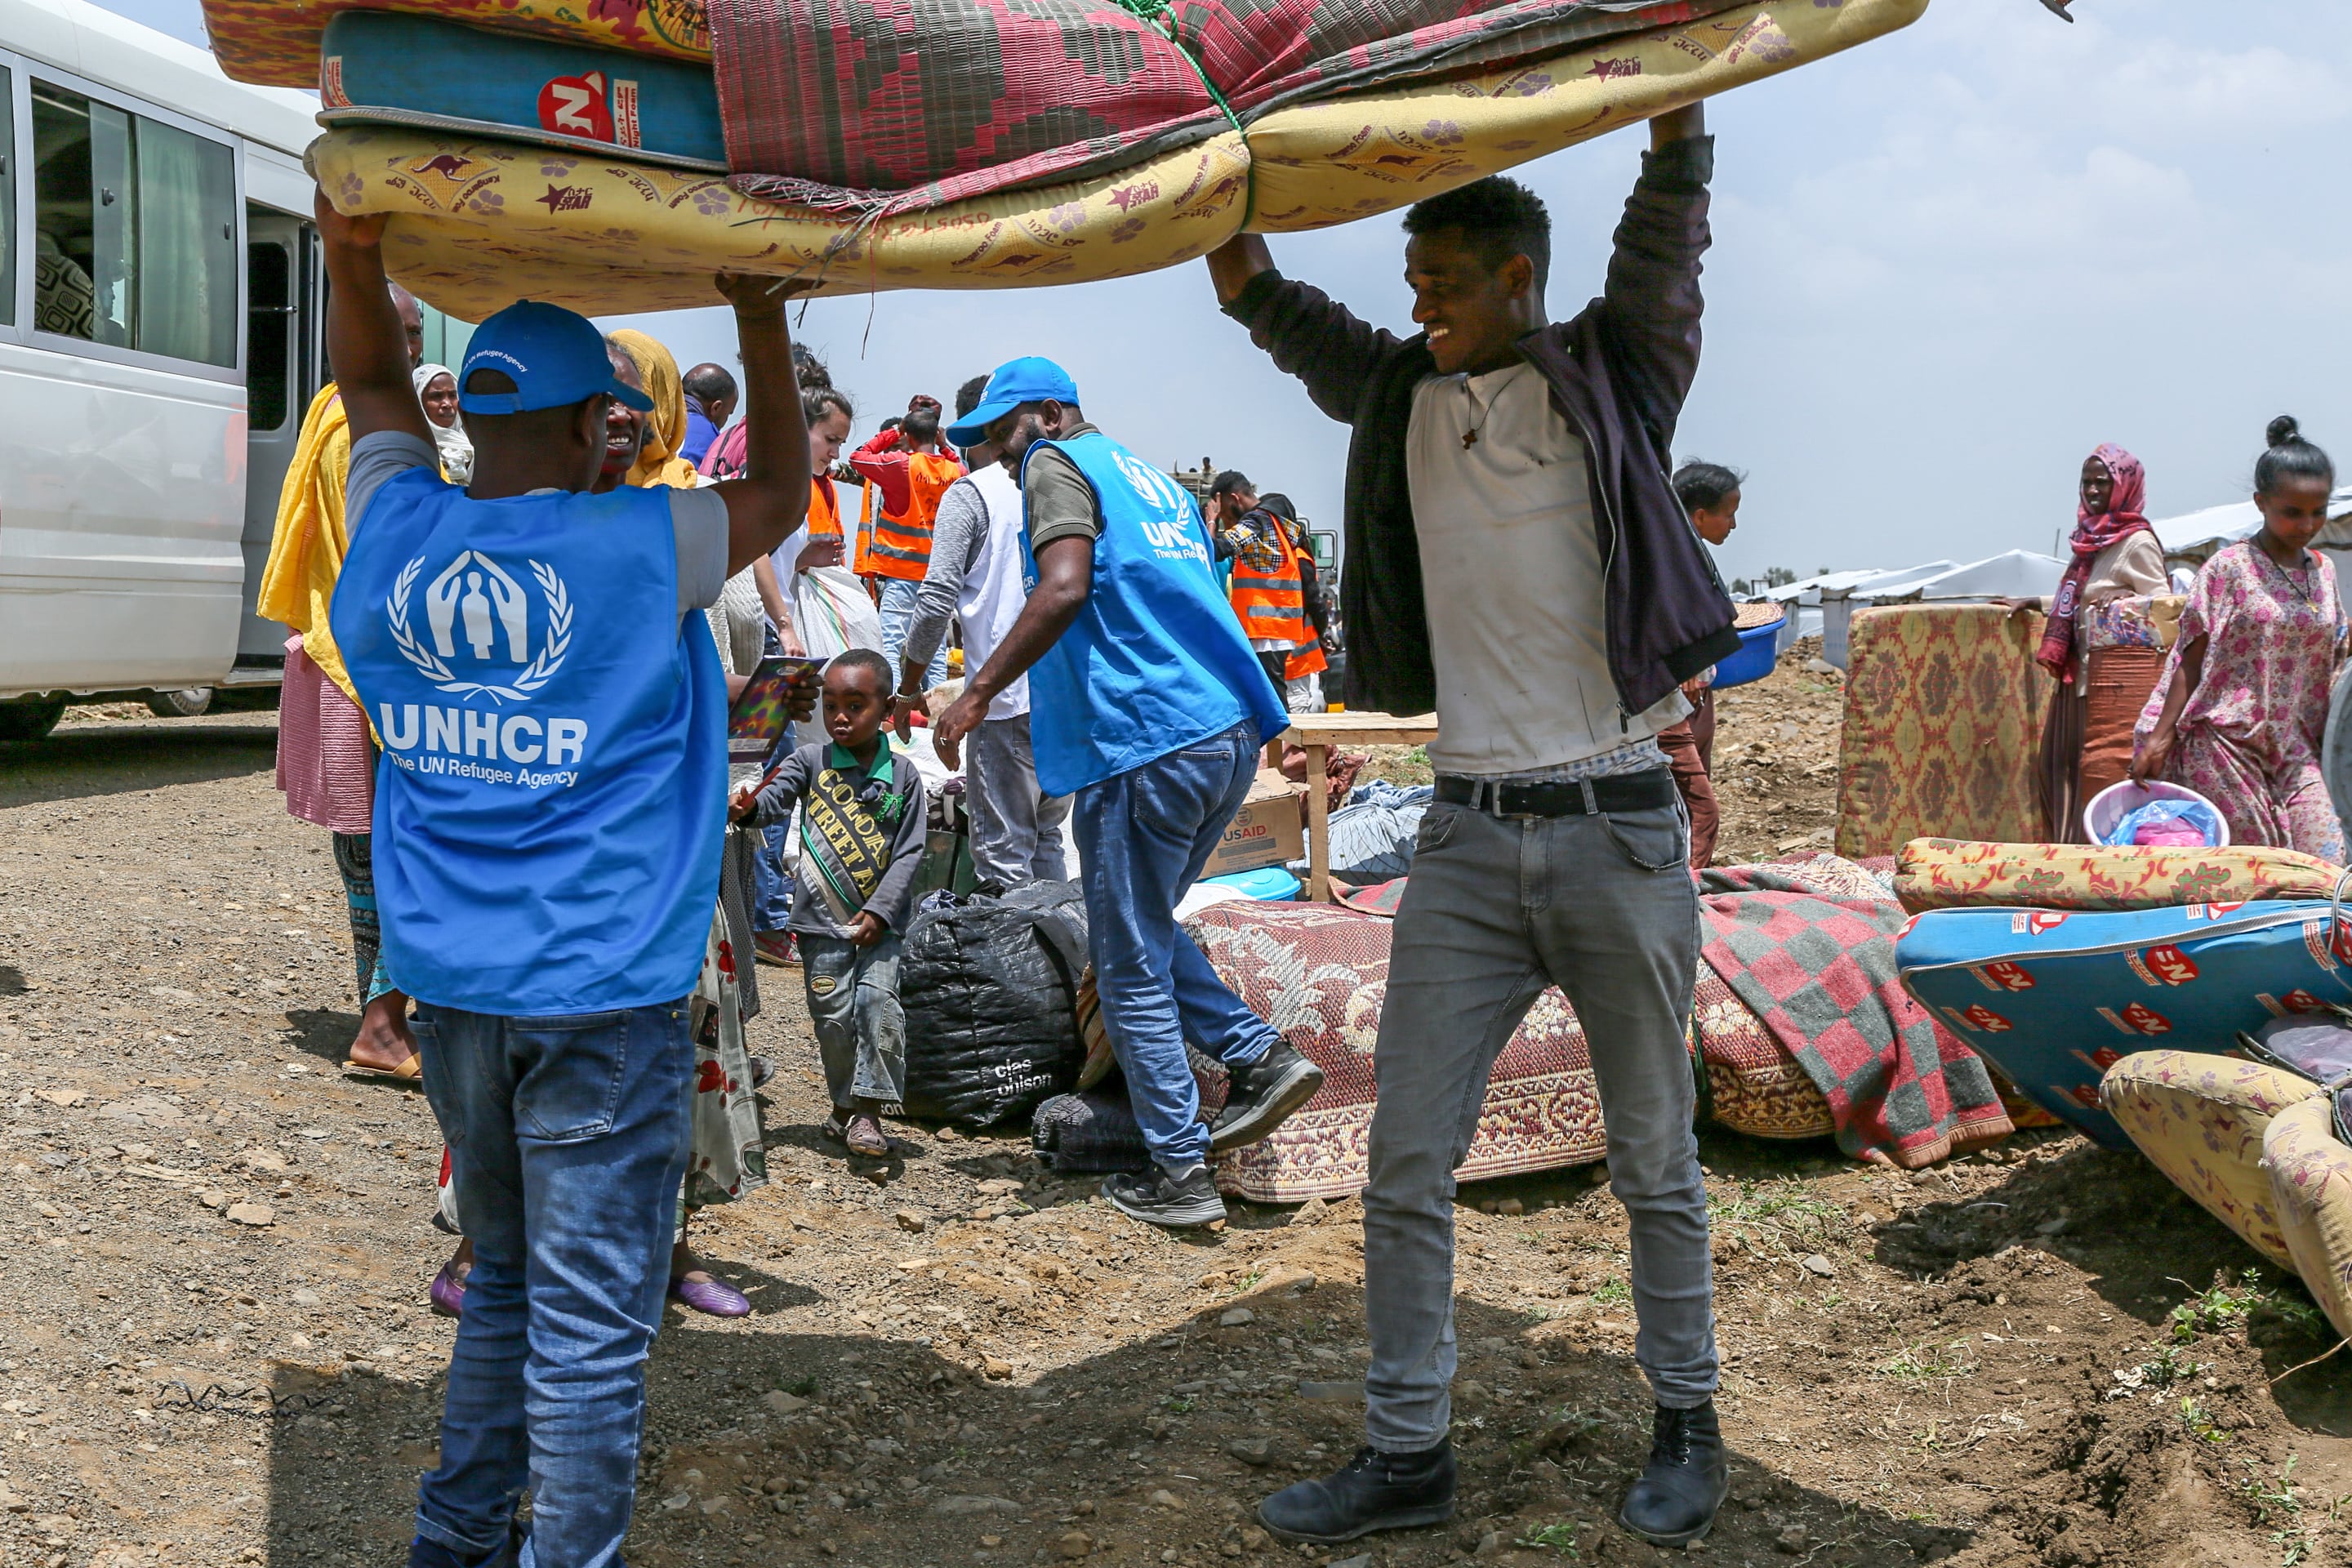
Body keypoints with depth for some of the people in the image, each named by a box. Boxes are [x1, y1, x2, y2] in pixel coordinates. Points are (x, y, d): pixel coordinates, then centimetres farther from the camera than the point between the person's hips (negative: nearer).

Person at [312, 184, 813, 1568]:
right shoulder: (637, 549, -12)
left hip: (452, 986, 6)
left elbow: (377, 385, 21)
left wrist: (353, 258, 12)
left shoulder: (398, 534, 1)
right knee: (589, 1322, 2)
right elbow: (783, 494, 6)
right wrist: (763, 325, 12)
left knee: (506, 1281, 22)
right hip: (601, 989, -6)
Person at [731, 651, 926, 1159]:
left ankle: (868, 1110, -3)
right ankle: (845, 1103, 21)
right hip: (822, 918, 0)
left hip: (880, 920, 0)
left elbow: (909, 851, 0)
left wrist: (880, 909, -8)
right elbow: (775, 798, -13)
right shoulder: (812, 761, 2)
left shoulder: (902, 775, 1)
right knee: (833, 1015, 4)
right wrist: (748, 806, -36)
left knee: (879, 1005, -11)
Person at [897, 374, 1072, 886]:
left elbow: (937, 601, -12)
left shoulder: (971, 494, -5)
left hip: (1010, 700, -6)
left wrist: (908, 689, -1)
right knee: (1046, 838, 18)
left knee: (1005, 854, -2)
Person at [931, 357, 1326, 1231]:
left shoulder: (1056, 466, 0)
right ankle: (1259, 1057, 13)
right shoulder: (1152, 476, 25)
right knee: (1145, 930, 24)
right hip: (1231, 731, 9)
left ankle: (1179, 1174, 5)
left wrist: (978, 692, -14)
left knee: (1130, 969, 1)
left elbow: (1064, 587, -17)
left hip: (1146, 743, -9)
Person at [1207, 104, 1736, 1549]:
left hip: (1617, 831, -3)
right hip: (1467, 838, 4)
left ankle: (1687, 1427, 26)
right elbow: (1264, 300, 9)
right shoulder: (1405, 396, 10)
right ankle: (1408, 1453, 15)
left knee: (1655, 1161, 9)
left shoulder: (1613, 375, 0)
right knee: (1407, 1162, 3)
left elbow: (1669, 222, -11)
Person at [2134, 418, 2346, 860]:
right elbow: (2192, 659, -4)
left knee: (2327, 860, -8)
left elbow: (2329, 662, 19)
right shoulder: (2229, 567, -4)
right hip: (2228, 742, -5)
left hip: (2297, 746, 5)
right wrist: (2160, 737, -10)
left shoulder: (2323, 571, 12)